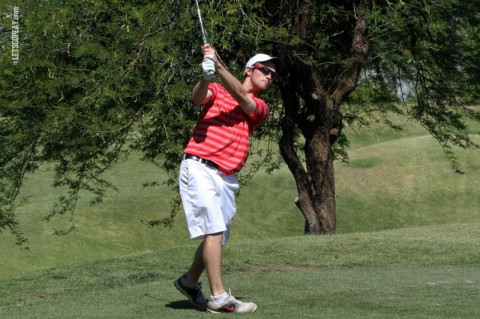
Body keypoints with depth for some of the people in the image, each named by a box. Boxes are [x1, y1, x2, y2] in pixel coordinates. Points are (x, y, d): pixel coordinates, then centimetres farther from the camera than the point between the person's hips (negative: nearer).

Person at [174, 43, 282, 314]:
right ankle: (219, 296, -17)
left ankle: (189, 282, 33)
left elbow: (240, 95, -7)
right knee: (214, 230, -16)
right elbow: (198, 97, -12)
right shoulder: (217, 91, 10)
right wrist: (207, 74, -31)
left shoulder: (261, 108, 13)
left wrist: (218, 64, -20)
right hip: (199, 167, -5)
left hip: (227, 178, 5)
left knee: (217, 237, 10)